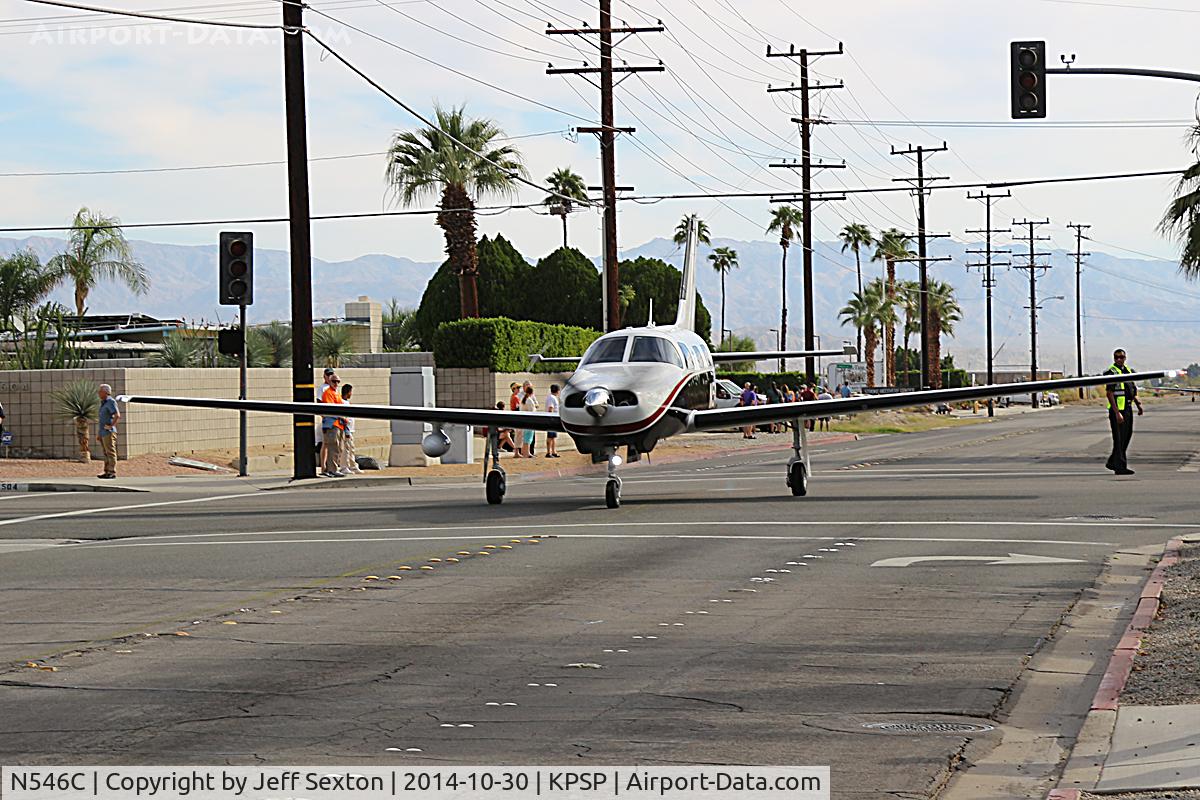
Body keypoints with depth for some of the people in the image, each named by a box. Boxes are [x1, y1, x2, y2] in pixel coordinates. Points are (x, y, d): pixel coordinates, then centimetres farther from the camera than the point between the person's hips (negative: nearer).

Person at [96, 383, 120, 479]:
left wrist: (111, 426, -19)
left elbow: (117, 415, -20)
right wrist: (99, 434, 22)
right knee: (106, 453, 10)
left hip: (109, 432, -10)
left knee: (110, 453, -9)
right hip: (103, 432, 10)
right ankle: (107, 472, 12)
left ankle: (112, 472, -9)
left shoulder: (110, 402, -10)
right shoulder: (103, 403, 19)